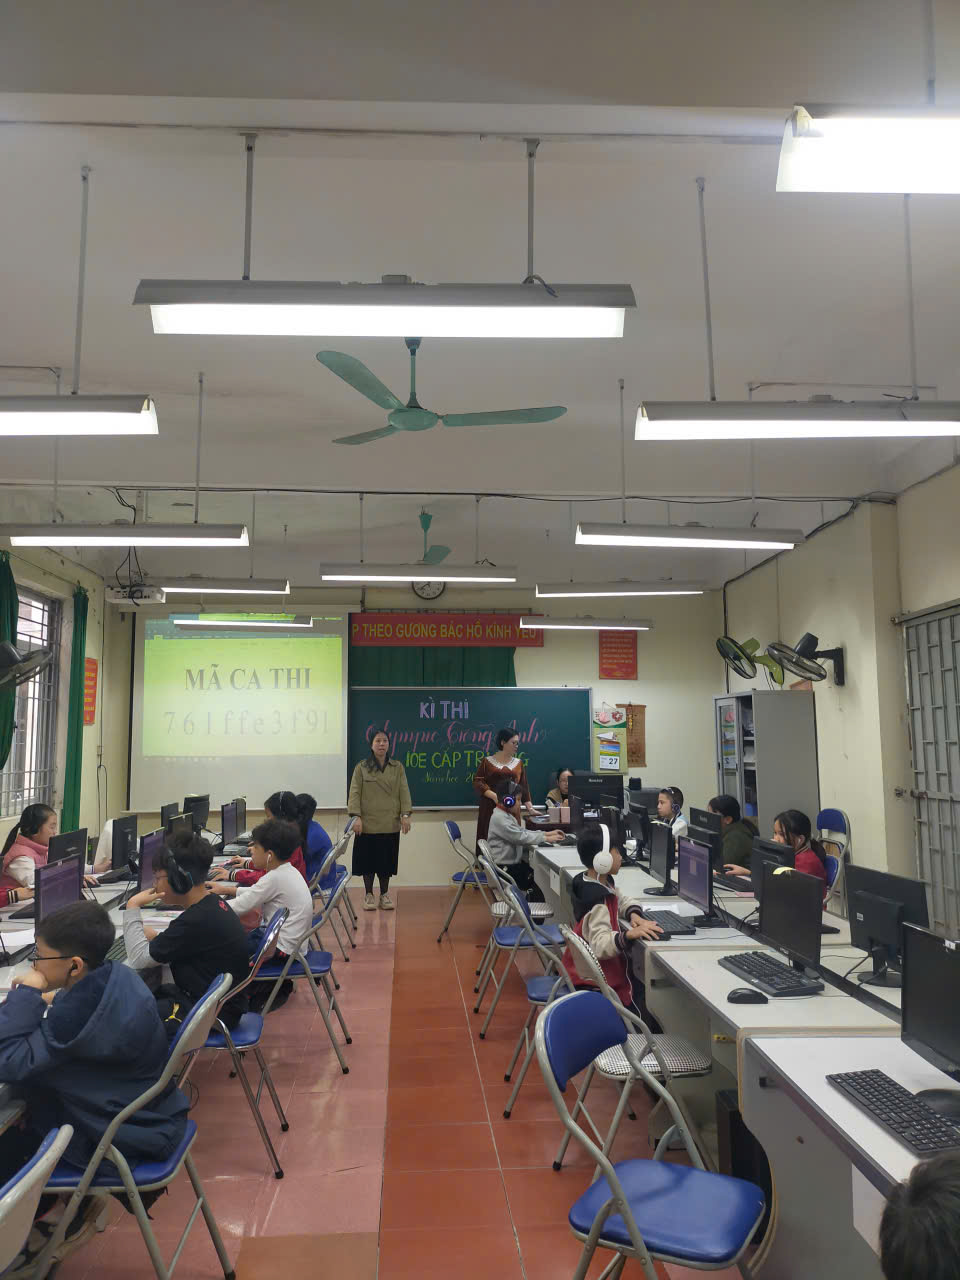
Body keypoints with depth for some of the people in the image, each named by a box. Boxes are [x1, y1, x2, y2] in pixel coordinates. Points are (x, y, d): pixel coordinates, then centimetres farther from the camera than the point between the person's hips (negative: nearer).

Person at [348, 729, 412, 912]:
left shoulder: (398, 768, 8)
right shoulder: (361, 768, 3)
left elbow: (404, 792, 4)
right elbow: (354, 793, -2)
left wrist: (405, 814, -6)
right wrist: (356, 816, -12)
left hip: (390, 824, 1)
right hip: (367, 824, -1)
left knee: (387, 860, 6)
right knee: (368, 860, 4)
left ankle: (384, 894, 20)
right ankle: (368, 895, 18)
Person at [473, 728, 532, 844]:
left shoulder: (519, 763, 14)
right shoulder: (487, 761, 6)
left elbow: (523, 787, 14)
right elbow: (477, 782, -1)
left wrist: (530, 808, 5)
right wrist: (494, 796, -15)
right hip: (490, 809, -2)